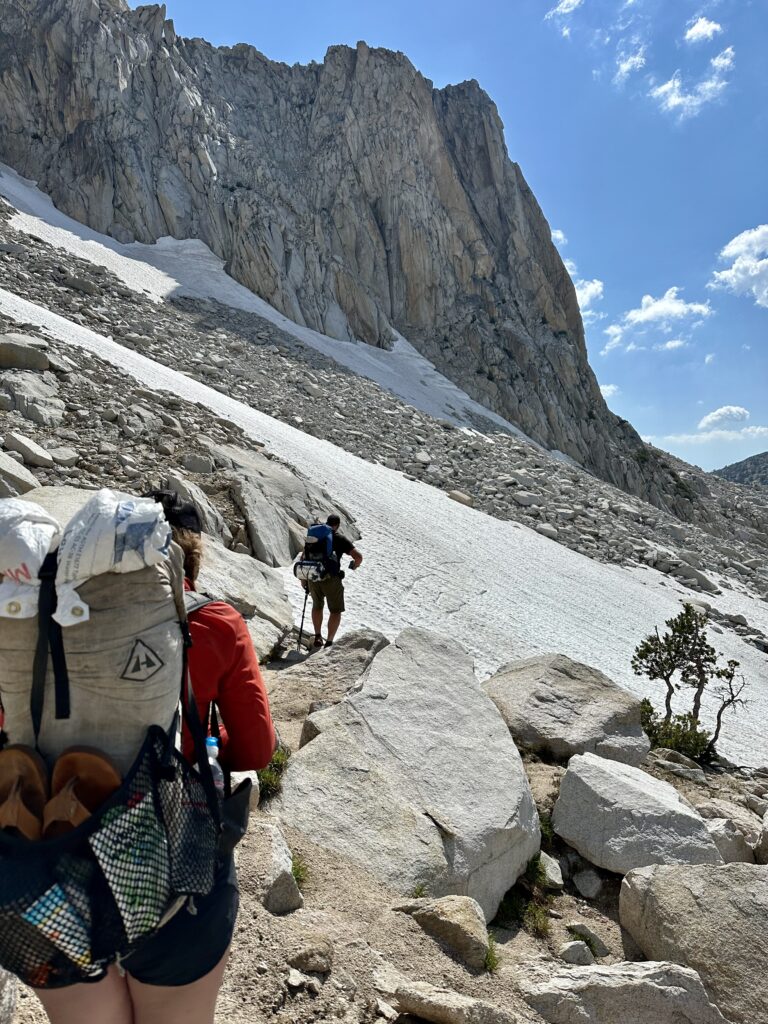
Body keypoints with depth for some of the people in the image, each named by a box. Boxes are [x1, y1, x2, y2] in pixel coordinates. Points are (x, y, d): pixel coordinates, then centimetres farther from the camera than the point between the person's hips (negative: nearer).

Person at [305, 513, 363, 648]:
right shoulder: (340, 538, 0)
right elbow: (358, 556, -9)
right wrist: (355, 565, 14)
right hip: (331, 579, -4)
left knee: (317, 606, 28)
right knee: (336, 611, 12)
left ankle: (317, 637, 26)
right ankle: (329, 642, 6)